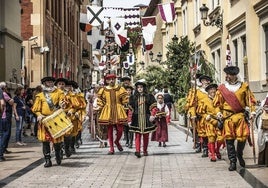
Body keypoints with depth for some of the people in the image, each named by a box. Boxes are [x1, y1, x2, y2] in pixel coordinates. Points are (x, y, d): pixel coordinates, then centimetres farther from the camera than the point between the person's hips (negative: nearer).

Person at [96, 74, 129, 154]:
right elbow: (100, 100, 10)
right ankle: (111, 148, 11)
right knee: (110, 130, 3)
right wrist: (101, 108, 4)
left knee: (120, 130, -4)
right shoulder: (103, 90, 2)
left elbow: (125, 100, 10)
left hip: (118, 111, 0)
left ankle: (117, 141, 29)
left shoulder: (120, 89, 2)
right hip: (108, 112, 0)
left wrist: (120, 107, 10)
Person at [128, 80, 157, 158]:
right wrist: (130, 119, 2)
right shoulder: (133, 97, 8)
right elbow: (130, 109, 7)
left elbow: (153, 107, 1)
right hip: (136, 119, 0)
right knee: (137, 135, -9)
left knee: (146, 136, 7)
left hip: (146, 119, 1)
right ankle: (137, 151, -19)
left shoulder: (149, 96, 6)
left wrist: (152, 115, -14)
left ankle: (145, 151, 19)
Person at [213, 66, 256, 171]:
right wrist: (218, 112, -5)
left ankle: (239, 154, 26)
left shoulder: (244, 86, 7)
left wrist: (252, 111, -3)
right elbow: (218, 103, 9)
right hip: (228, 117, 0)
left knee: (243, 137, -4)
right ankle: (232, 162, 6)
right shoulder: (222, 88, 6)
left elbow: (250, 100, 8)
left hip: (241, 116, 0)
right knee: (229, 139, -1)